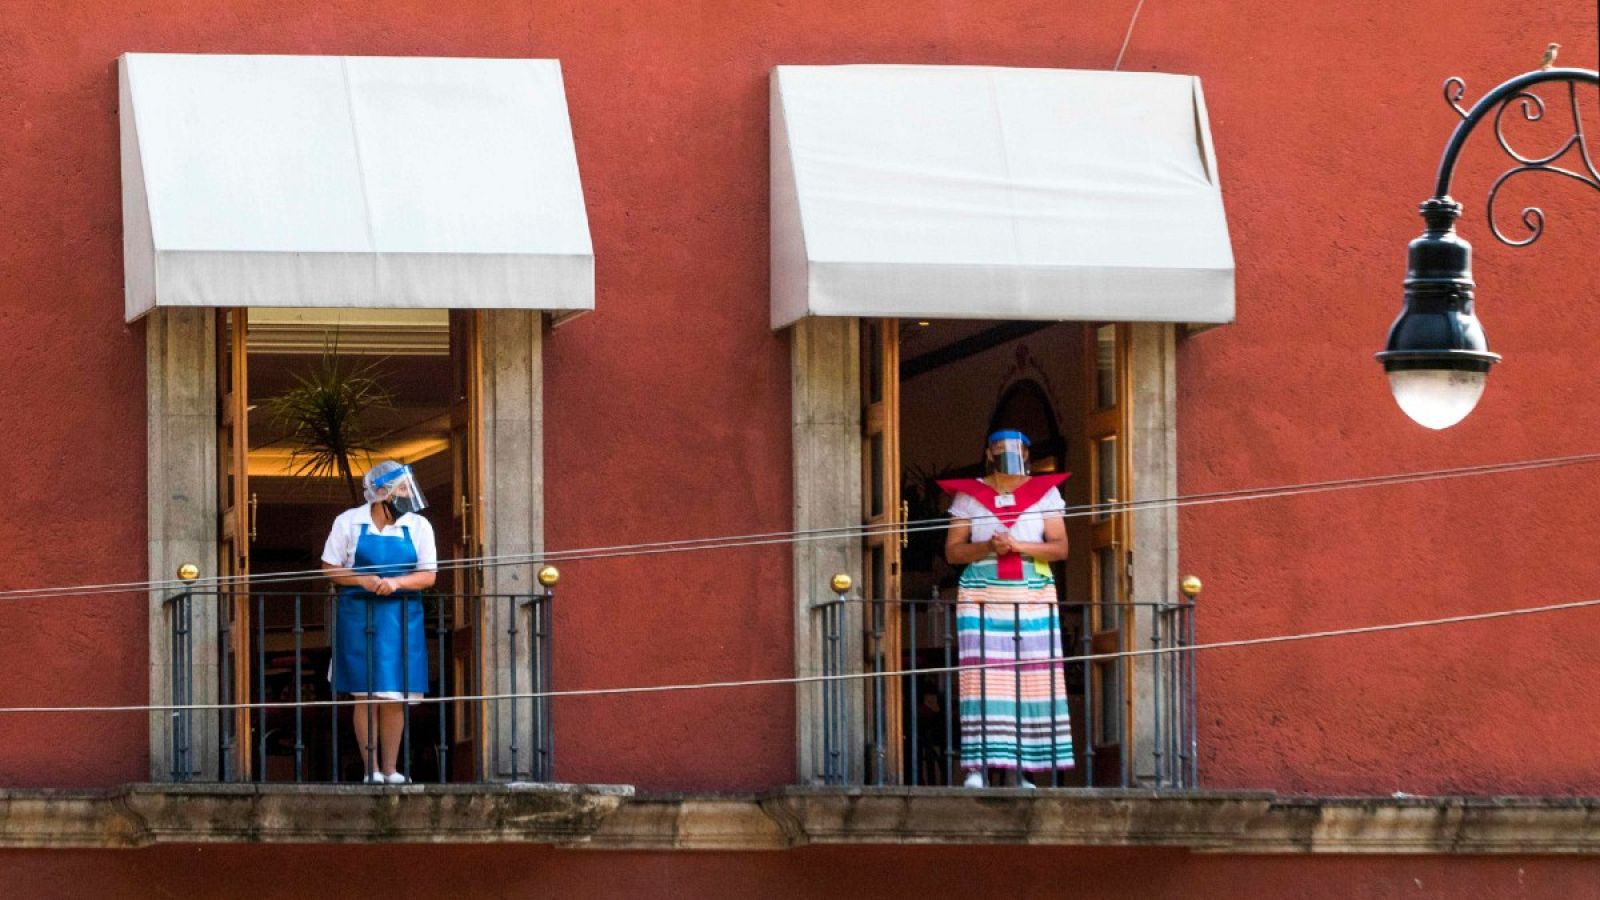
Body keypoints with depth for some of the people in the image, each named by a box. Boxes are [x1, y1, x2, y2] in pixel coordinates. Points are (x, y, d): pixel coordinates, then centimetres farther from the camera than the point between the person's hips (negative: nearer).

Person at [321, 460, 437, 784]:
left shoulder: (418, 527, 5)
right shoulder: (348, 523, 1)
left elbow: (428, 575, 2)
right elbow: (330, 568, 3)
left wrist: (396, 582, -16)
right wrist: (363, 580, -14)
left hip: (401, 618, 2)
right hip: (358, 616, -2)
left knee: (395, 696, 1)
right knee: (365, 695, -2)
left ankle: (390, 768, 9)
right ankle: (371, 769, 2)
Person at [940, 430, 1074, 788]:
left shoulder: (1044, 493, 10)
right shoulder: (969, 495, 9)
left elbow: (1060, 546, 2)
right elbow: (952, 550, 5)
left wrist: (1018, 545, -12)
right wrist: (987, 547, -12)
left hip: (1033, 597, 1)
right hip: (982, 599, -1)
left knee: (1032, 680, -5)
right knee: (982, 679, -11)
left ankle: (1021, 771, -3)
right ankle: (978, 767, -14)